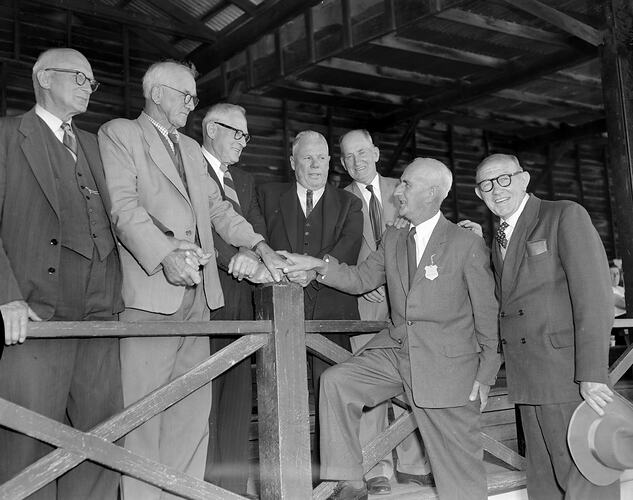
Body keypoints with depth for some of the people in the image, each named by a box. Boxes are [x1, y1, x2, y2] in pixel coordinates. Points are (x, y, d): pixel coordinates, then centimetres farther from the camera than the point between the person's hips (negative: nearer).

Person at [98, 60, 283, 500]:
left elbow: (216, 205, 21)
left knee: (194, 405, 8)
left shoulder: (191, 149, 26)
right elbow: (123, 204, -10)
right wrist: (164, 255, -23)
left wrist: (258, 244, 6)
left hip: (198, 290, 7)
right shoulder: (119, 134, 4)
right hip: (150, 290, -7)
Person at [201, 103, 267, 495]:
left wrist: (256, 256, -5)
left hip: (241, 300, 7)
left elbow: (259, 231, 15)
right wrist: (233, 256, -24)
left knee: (238, 396, 7)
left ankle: (233, 486, 14)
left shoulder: (245, 180, 24)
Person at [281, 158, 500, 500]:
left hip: (447, 363, -5)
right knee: (335, 382, -12)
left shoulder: (468, 246, -6)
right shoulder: (392, 241, 11)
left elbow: (487, 313, -4)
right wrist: (319, 265, -5)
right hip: (394, 352, 5)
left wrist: (485, 374, -4)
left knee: (458, 465, 1)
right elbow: (361, 279, 12)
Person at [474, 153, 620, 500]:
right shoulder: (498, 241, 19)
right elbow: (508, 304, 13)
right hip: (527, 381, 7)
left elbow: (594, 295, -14)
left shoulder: (566, 216, -5)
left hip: (569, 378, -7)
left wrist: (592, 374, -19)